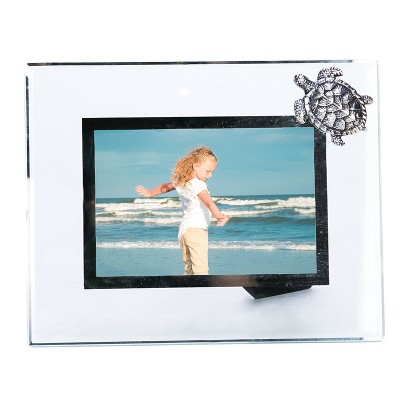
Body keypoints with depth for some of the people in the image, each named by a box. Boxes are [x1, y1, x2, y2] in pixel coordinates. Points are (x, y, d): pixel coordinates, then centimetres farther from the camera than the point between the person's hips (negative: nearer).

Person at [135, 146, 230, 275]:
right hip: (196, 230, -9)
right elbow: (208, 202, -37)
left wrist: (150, 193, 43)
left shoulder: (180, 182, 8)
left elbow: (165, 187, 26)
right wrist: (219, 216, -52)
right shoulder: (198, 184, -19)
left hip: (184, 229, 9)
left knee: (189, 267, 18)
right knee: (201, 268, -15)